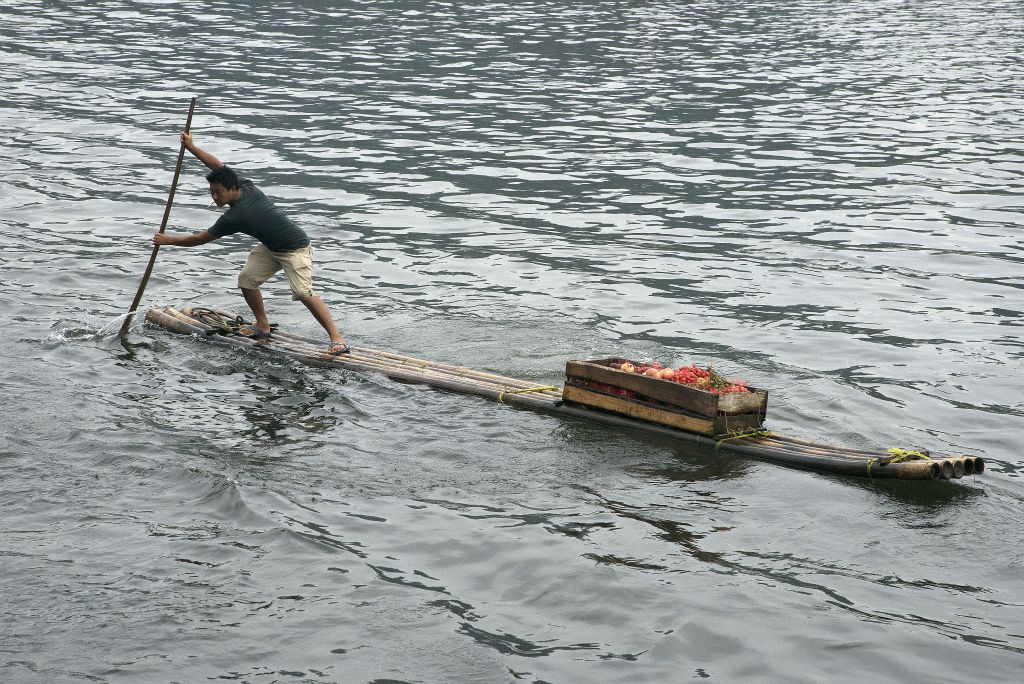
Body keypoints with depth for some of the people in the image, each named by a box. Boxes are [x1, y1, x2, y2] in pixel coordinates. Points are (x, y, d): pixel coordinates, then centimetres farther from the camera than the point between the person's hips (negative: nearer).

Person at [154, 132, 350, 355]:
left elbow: (200, 239, -16)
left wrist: (169, 240, -4)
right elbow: (218, 166, 8)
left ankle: (337, 338, -24)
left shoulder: (234, 217, -28)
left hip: (295, 248, -10)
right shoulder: (246, 186, -8)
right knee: (247, 278, 2)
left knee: (303, 292, -24)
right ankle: (263, 326, 16)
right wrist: (191, 147, 4)